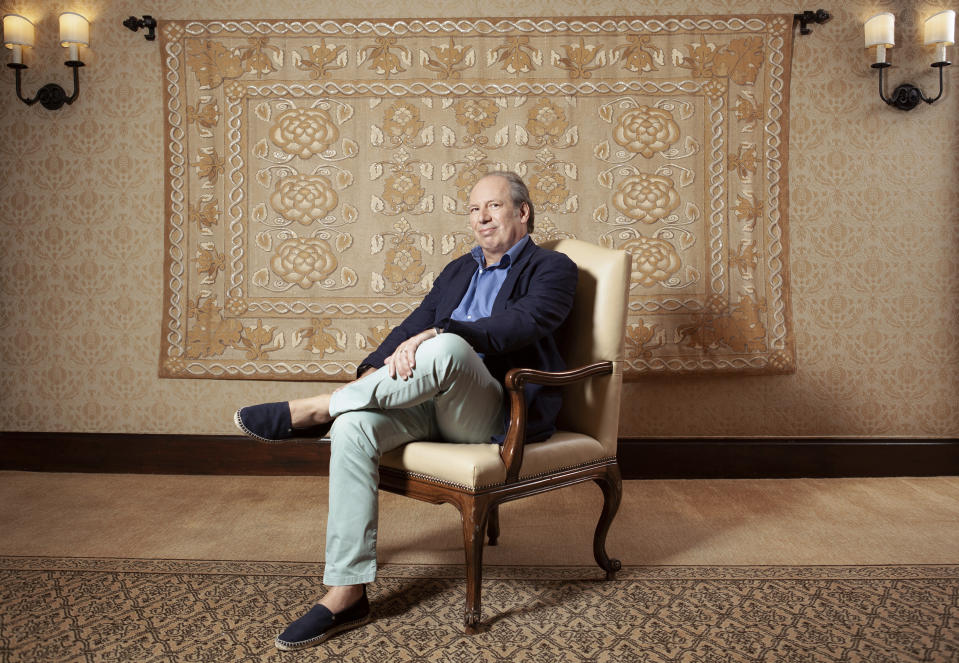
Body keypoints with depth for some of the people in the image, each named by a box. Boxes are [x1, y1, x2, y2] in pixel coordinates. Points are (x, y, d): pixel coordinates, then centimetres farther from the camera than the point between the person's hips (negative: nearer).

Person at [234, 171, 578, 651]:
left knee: (447, 347, -37)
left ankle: (313, 410, -20)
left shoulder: (552, 268, 4)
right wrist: (374, 371, -5)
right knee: (354, 426, -23)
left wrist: (436, 335, -28)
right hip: (435, 404, 6)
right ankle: (346, 594, -17)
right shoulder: (458, 270, 25)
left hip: (499, 414, -6)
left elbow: (520, 324, -16)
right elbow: (414, 326, 16)